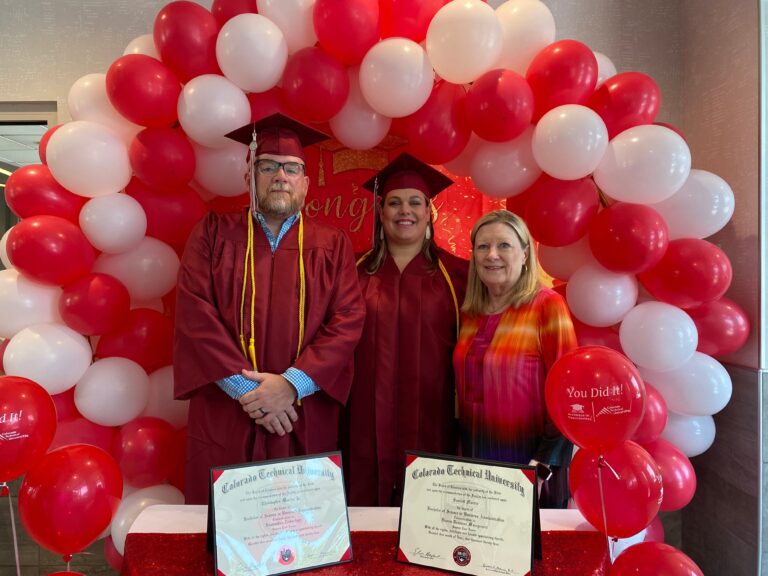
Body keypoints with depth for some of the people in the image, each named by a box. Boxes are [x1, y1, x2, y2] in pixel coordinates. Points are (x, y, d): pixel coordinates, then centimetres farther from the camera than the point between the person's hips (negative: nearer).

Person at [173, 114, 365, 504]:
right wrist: (248, 391, -13)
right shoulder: (213, 234, 5)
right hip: (225, 418, 0)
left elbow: (347, 321, -4)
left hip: (306, 424, 1)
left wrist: (291, 385, -15)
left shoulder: (332, 246, 6)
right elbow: (195, 315, -5)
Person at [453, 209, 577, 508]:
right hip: (475, 465, 5)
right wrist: (461, 457, 10)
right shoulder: (468, 312, 4)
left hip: (528, 465, -5)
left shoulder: (547, 305, -12)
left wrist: (542, 465, -16)